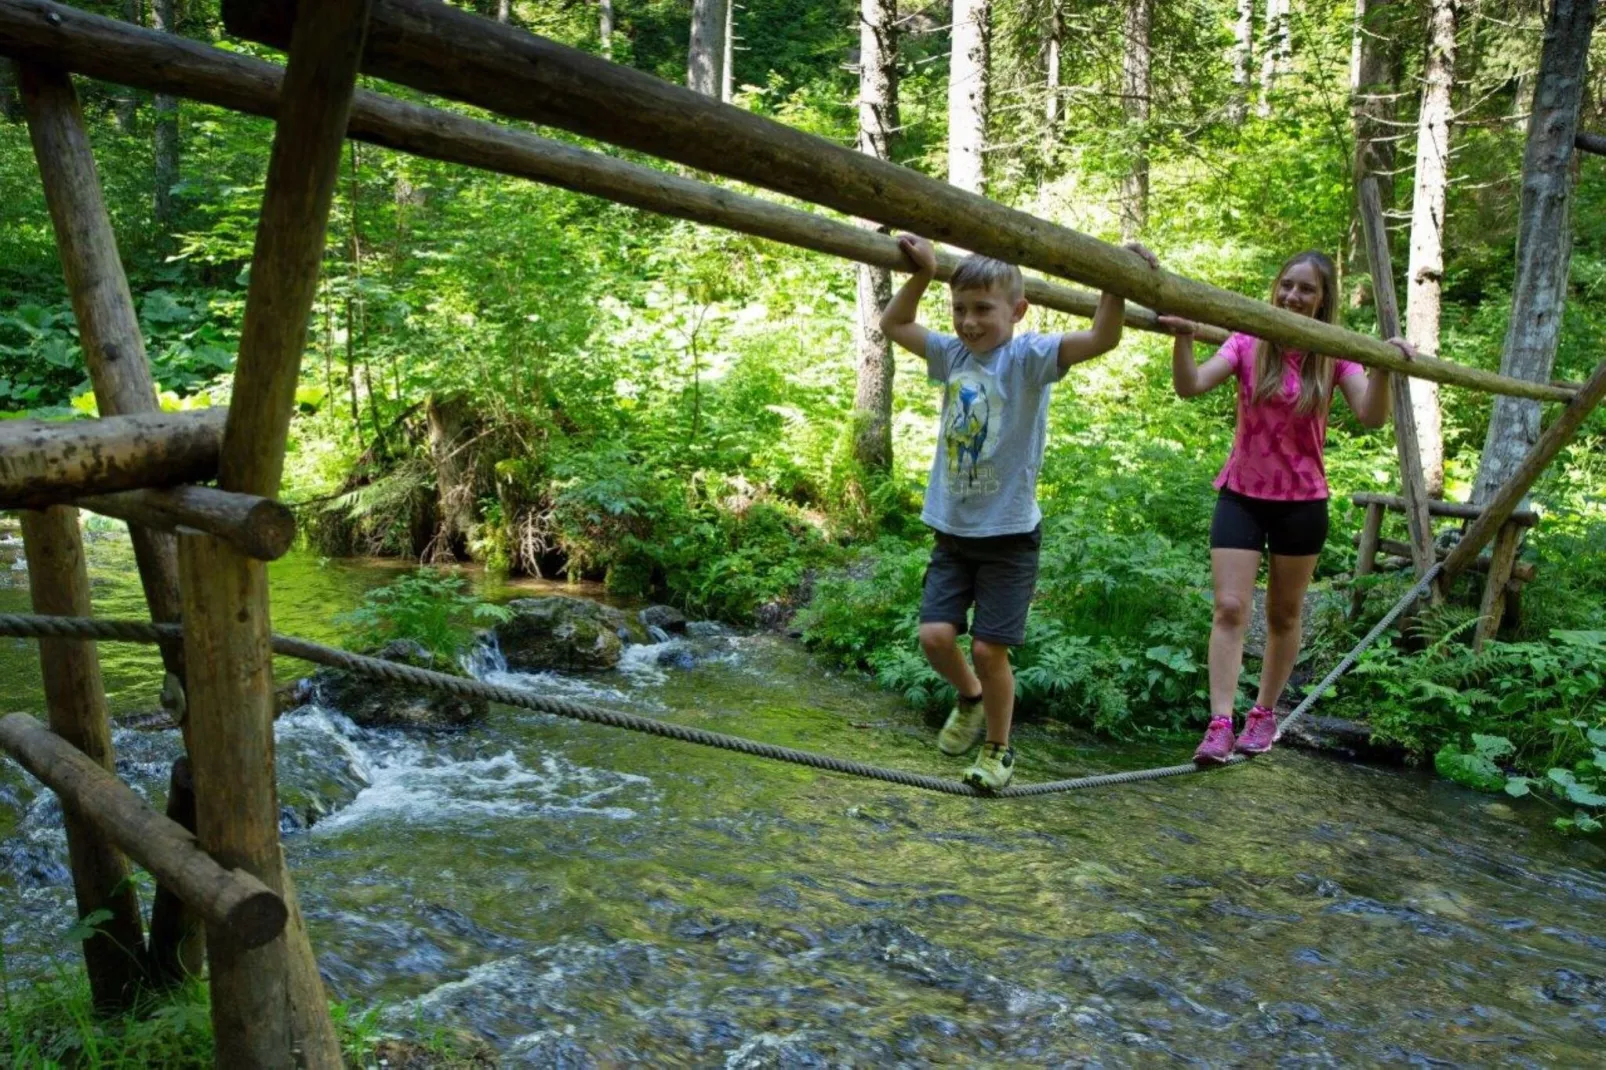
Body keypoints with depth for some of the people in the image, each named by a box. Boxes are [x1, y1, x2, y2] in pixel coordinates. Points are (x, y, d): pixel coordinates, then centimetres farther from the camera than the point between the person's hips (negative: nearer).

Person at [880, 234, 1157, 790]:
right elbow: (892, 325, 14)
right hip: (952, 531, 5)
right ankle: (970, 697, 31)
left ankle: (998, 749, 21)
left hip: (1008, 534, -5)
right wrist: (922, 275, 1)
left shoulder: (1029, 357, -11)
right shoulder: (953, 353, 5)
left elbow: (1101, 338, -25)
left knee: (989, 648, -1)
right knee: (935, 635, -2)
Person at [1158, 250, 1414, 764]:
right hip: (1241, 496, -1)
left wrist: (1382, 368, -32)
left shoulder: (1335, 356, -3)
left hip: (1302, 502, 1)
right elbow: (1190, 386, -18)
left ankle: (1265, 714, 28)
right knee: (1230, 609, -9)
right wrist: (1182, 337, -36)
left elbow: (1372, 417, -15)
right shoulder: (1247, 345, -4)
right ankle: (1220, 724, -9)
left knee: (1284, 615, 12)